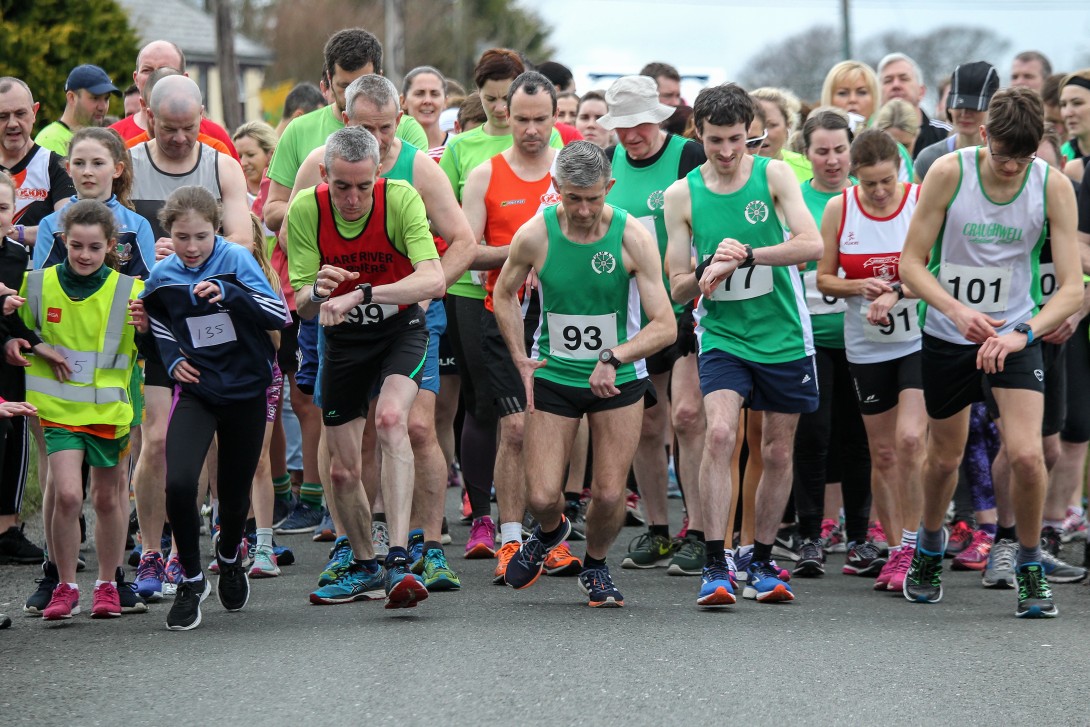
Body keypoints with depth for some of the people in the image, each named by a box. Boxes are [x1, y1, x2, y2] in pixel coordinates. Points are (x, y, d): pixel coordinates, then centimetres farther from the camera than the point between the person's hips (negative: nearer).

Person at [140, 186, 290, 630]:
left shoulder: (235, 260, -13)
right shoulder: (162, 277, -4)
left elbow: (280, 315, -21)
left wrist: (228, 293, -32)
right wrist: (172, 360, 1)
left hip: (246, 389, -1)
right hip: (196, 389, 1)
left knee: (235, 490, 12)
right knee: (179, 483, -20)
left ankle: (230, 557, 46)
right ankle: (191, 581, -2)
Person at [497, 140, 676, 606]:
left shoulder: (632, 237, -17)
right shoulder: (534, 236, -13)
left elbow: (665, 325, -18)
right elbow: (504, 293, 7)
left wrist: (614, 358, -30)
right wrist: (520, 360, 0)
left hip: (619, 378, -1)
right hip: (553, 375, 1)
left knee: (609, 495, -5)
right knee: (542, 497, -5)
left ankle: (595, 566, 27)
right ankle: (550, 532, 33)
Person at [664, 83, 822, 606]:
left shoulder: (774, 174, -3)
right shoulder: (682, 195, 0)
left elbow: (811, 244, -16)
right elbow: (677, 287, 3)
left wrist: (745, 256, -25)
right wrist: (708, 270, -19)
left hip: (783, 335, 1)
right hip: (722, 333, -1)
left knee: (778, 451, 8)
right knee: (719, 432, -22)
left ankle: (762, 563, 24)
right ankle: (715, 567, -20)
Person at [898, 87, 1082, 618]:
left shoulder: (1053, 187, -14)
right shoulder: (949, 173, -16)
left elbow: (1071, 288, -15)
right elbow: (911, 263, -11)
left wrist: (1024, 333, -31)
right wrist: (957, 310, -28)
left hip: (1015, 334, 0)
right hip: (946, 333, 1)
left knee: (1025, 454, -17)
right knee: (944, 456, 15)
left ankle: (1030, 568, 5)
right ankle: (929, 547, 43)